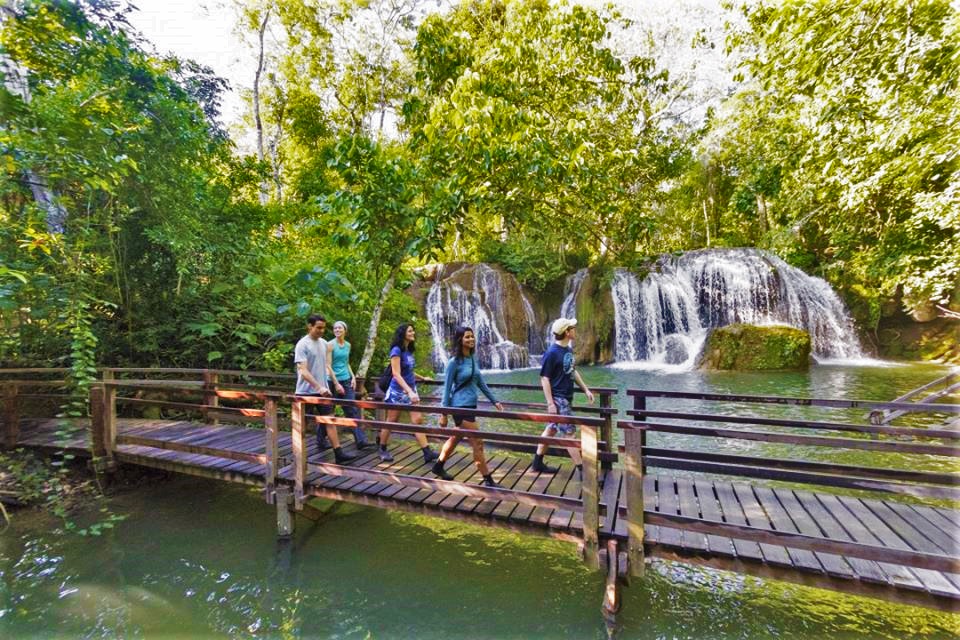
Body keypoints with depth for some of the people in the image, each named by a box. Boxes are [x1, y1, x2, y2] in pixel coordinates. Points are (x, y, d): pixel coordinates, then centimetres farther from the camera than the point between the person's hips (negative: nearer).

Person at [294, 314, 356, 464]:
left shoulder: (324, 343, 7)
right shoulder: (302, 345, -13)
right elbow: (303, 371, -21)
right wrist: (319, 387, -29)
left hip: (322, 390, 6)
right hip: (306, 392, -6)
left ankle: (338, 453, 3)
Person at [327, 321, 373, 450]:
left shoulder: (348, 345, 9)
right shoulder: (330, 345, -9)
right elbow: (328, 366, -13)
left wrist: (353, 377, 7)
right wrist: (336, 384, -17)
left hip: (347, 381, 5)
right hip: (334, 381, -5)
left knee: (353, 410, -2)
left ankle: (361, 441, -5)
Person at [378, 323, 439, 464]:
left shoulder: (409, 350, 5)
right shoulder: (396, 350, -17)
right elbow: (396, 375, -24)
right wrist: (410, 392, -33)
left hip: (411, 389, 7)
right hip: (398, 391, -6)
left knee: (418, 419, 0)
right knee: (391, 421, 8)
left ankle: (427, 453, -2)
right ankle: (382, 450, 27)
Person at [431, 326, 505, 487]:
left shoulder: (472, 359, 6)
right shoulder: (454, 362, -14)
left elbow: (481, 383, 14)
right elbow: (447, 388, -11)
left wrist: (494, 401, 14)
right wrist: (444, 413, -11)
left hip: (471, 405, 8)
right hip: (460, 406, -8)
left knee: (456, 438, 21)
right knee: (477, 443, -3)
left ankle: (438, 466, 40)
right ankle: (488, 480, 9)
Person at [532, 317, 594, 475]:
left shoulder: (568, 350, 7)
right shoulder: (552, 353, -19)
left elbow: (573, 371, 19)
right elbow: (544, 378, -18)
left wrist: (586, 389, 18)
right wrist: (550, 403, -21)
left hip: (566, 397, 9)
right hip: (558, 399, -9)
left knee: (551, 429, 16)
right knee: (569, 433, -3)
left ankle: (537, 463, 28)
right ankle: (582, 470, 6)